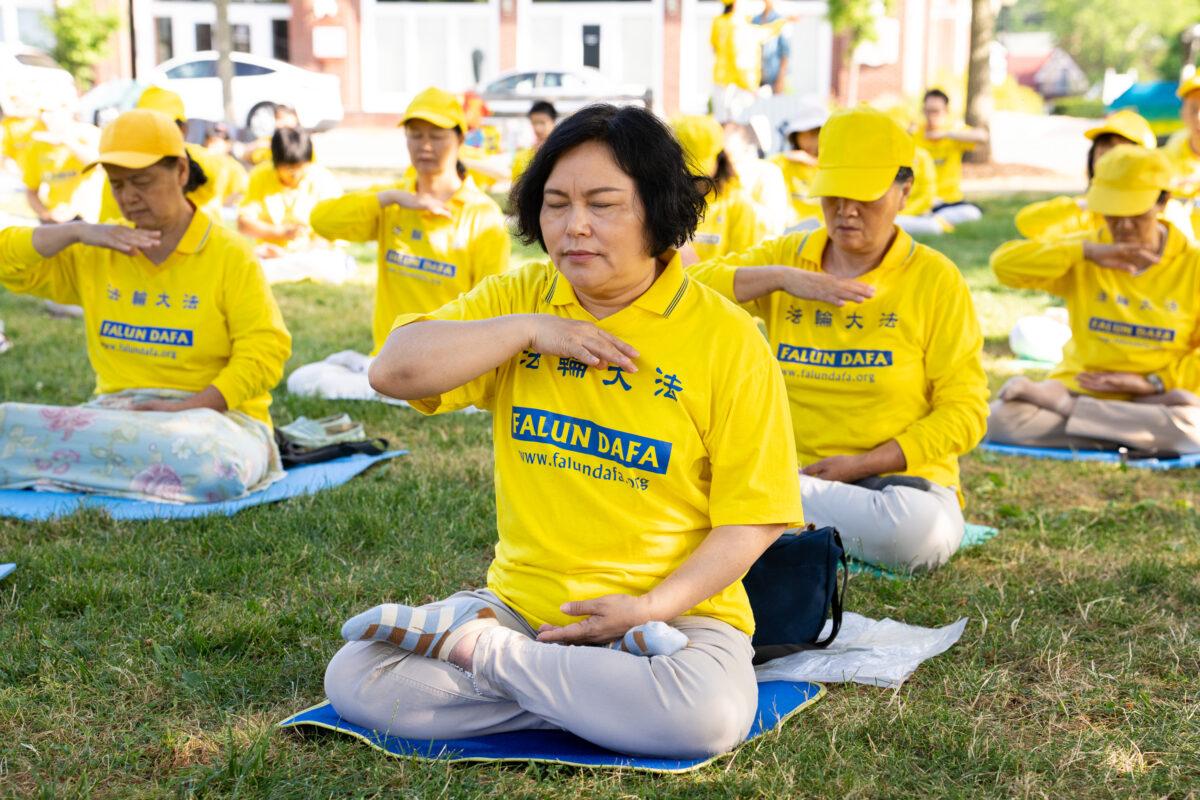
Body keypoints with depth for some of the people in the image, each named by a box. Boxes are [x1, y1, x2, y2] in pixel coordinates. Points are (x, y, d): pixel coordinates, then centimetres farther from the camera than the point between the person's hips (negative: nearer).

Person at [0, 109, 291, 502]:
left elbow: (265, 352, -8)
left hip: (212, 412, -2)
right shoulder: (95, 254, 13)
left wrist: (186, 408, -19)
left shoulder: (230, 255, -2)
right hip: (115, 410, 3)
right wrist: (77, 231, -5)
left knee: (214, 468, -40)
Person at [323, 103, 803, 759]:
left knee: (707, 717, -36)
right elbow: (393, 371, -5)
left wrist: (654, 605, -17)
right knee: (353, 681, -16)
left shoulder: (726, 338, -6)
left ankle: (473, 648, -15)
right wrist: (529, 330, -12)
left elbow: (753, 516, -6)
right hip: (520, 600, 3)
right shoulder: (519, 298, 7)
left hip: (676, 611, -2)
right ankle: (618, 693, -13)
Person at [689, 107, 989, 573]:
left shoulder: (935, 279, -1)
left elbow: (964, 413, -4)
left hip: (900, 478, 1)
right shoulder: (786, 256, 8)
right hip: (792, 468, 0)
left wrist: (864, 464, -14)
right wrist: (781, 278, -15)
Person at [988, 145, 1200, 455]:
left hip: (1155, 400, 0)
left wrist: (1156, 383, -11)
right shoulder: (1082, 258, 5)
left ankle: (1059, 404, -21)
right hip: (1079, 387, 1)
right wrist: (1086, 252, -14)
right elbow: (1005, 262, -10)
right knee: (1000, 418, -27)